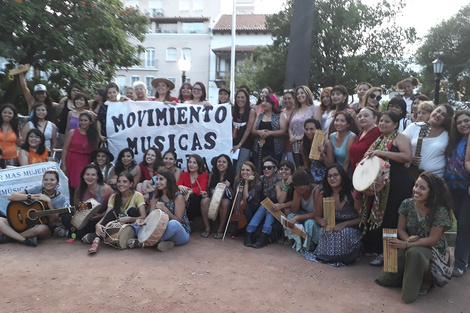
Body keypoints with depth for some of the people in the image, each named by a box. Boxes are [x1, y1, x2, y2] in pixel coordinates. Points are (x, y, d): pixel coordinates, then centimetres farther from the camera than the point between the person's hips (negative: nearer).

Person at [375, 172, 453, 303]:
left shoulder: (440, 211, -19)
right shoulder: (407, 204, -7)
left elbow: (433, 239, -19)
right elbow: (401, 228, 1)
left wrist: (406, 244, -28)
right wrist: (408, 239, -23)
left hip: (432, 249, -4)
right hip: (411, 246, 4)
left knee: (414, 253, -36)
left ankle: (426, 281, -7)